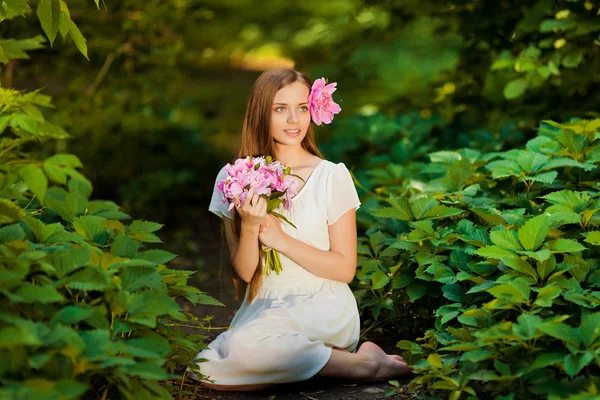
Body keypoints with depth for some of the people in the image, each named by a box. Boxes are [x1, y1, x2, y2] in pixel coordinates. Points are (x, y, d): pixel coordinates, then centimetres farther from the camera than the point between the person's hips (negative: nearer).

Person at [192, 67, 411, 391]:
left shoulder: (332, 176, -3)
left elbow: (345, 268, -2)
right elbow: (244, 272, 1)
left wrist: (280, 239, -12)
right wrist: (249, 227, -18)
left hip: (323, 310, -4)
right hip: (262, 309, 4)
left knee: (241, 348, -33)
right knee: (207, 367, -26)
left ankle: (363, 363, -13)